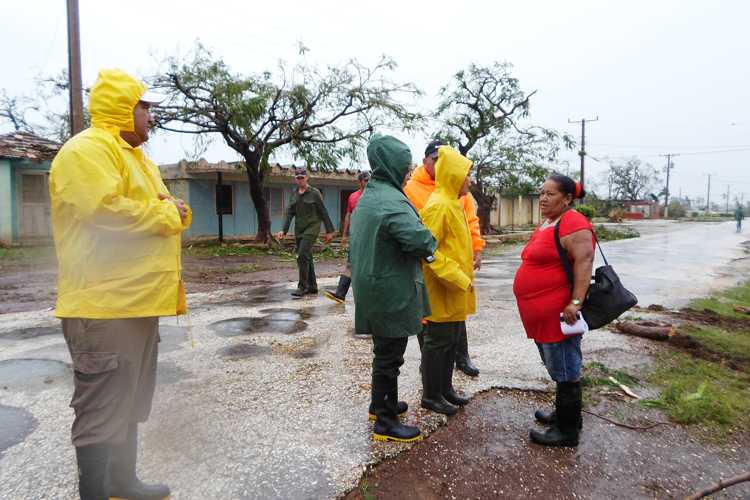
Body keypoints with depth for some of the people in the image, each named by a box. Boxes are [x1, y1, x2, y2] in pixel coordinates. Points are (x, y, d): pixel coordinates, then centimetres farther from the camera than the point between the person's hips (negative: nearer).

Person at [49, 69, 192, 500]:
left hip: (137, 300, 10)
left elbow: (165, 212, 20)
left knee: (129, 403, 20)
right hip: (104, 304, -10)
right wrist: (166, 214, -12)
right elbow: (107, 209, -27)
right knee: (103, 409, 0)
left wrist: (176, 211, -4)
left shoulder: (135, 156, 20)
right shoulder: (87, 150, -12)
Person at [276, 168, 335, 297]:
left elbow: (323, 213, -4)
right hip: (299, 230, 6)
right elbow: (289, 213, 9)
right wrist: (284, 230, -1)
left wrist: (329, 231, -5)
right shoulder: (294, 194, 11)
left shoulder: (314, 193, -4)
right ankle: (312, 286, 20)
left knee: (302, 256, -16)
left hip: (311, 228, -6)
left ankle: (302, 287, -9)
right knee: (306, 258, 10)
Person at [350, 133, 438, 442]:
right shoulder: (392, 201, -21)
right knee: (389, 356, 3)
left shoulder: (367, 197, 10)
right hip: (391, 292, -9)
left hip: (372, 289, 9)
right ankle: (385, 423, 16)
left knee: (384, 350, 23)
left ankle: (380, 404, 39)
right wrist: (431, 246, -10)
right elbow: (420, 240, -32)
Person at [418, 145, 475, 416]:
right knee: (438, 341, 2)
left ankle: (445, 387, 32)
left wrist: (463, 277, 17)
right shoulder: (439, 206, -18)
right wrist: (457, 278, -23)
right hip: (443, 289, -10)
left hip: (456, 288, 10)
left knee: (452, 338, 18)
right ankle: (431, 396, 17)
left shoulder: (453, 203, 13)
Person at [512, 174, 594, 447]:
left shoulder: (573, 225, -15)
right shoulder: (547, 224, 15)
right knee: (558, 368, 21)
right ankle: (565, 414, 36)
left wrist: (576, 302, -29)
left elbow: (584, 262, -24)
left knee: (565, 371, 2)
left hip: (559, 314, -10)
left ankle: (567, 431, 15)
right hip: (542, 313, 10)